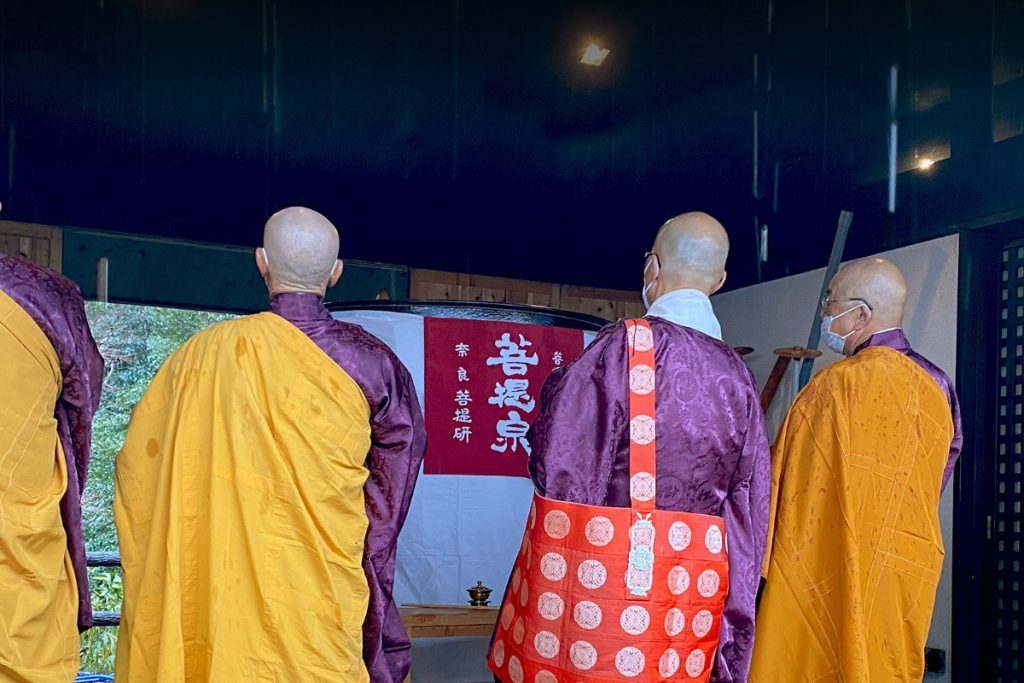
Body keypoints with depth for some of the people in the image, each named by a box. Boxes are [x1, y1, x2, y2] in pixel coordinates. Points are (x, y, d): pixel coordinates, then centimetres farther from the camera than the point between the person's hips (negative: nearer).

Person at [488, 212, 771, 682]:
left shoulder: (623, 347, -14)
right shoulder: (738, 377, 3)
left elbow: (557, 466, -15)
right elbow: (749, 511, 5)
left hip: (598, 580, -5)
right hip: (692, 601, 5)